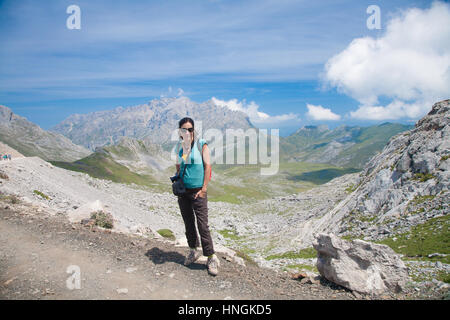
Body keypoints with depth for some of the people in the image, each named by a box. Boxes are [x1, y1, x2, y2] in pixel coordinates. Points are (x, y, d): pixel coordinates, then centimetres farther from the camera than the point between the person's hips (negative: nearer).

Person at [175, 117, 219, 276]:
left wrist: (204, 189, -12)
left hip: (197, 191, -5)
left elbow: (207, 166, -7)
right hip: (183, 192, 5)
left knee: (203, 224, -6)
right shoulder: (180, 148, 10)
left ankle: (211, 258, 4)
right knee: (188, 224, 13)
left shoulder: (201, 144, -3)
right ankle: (193, 251, 29)